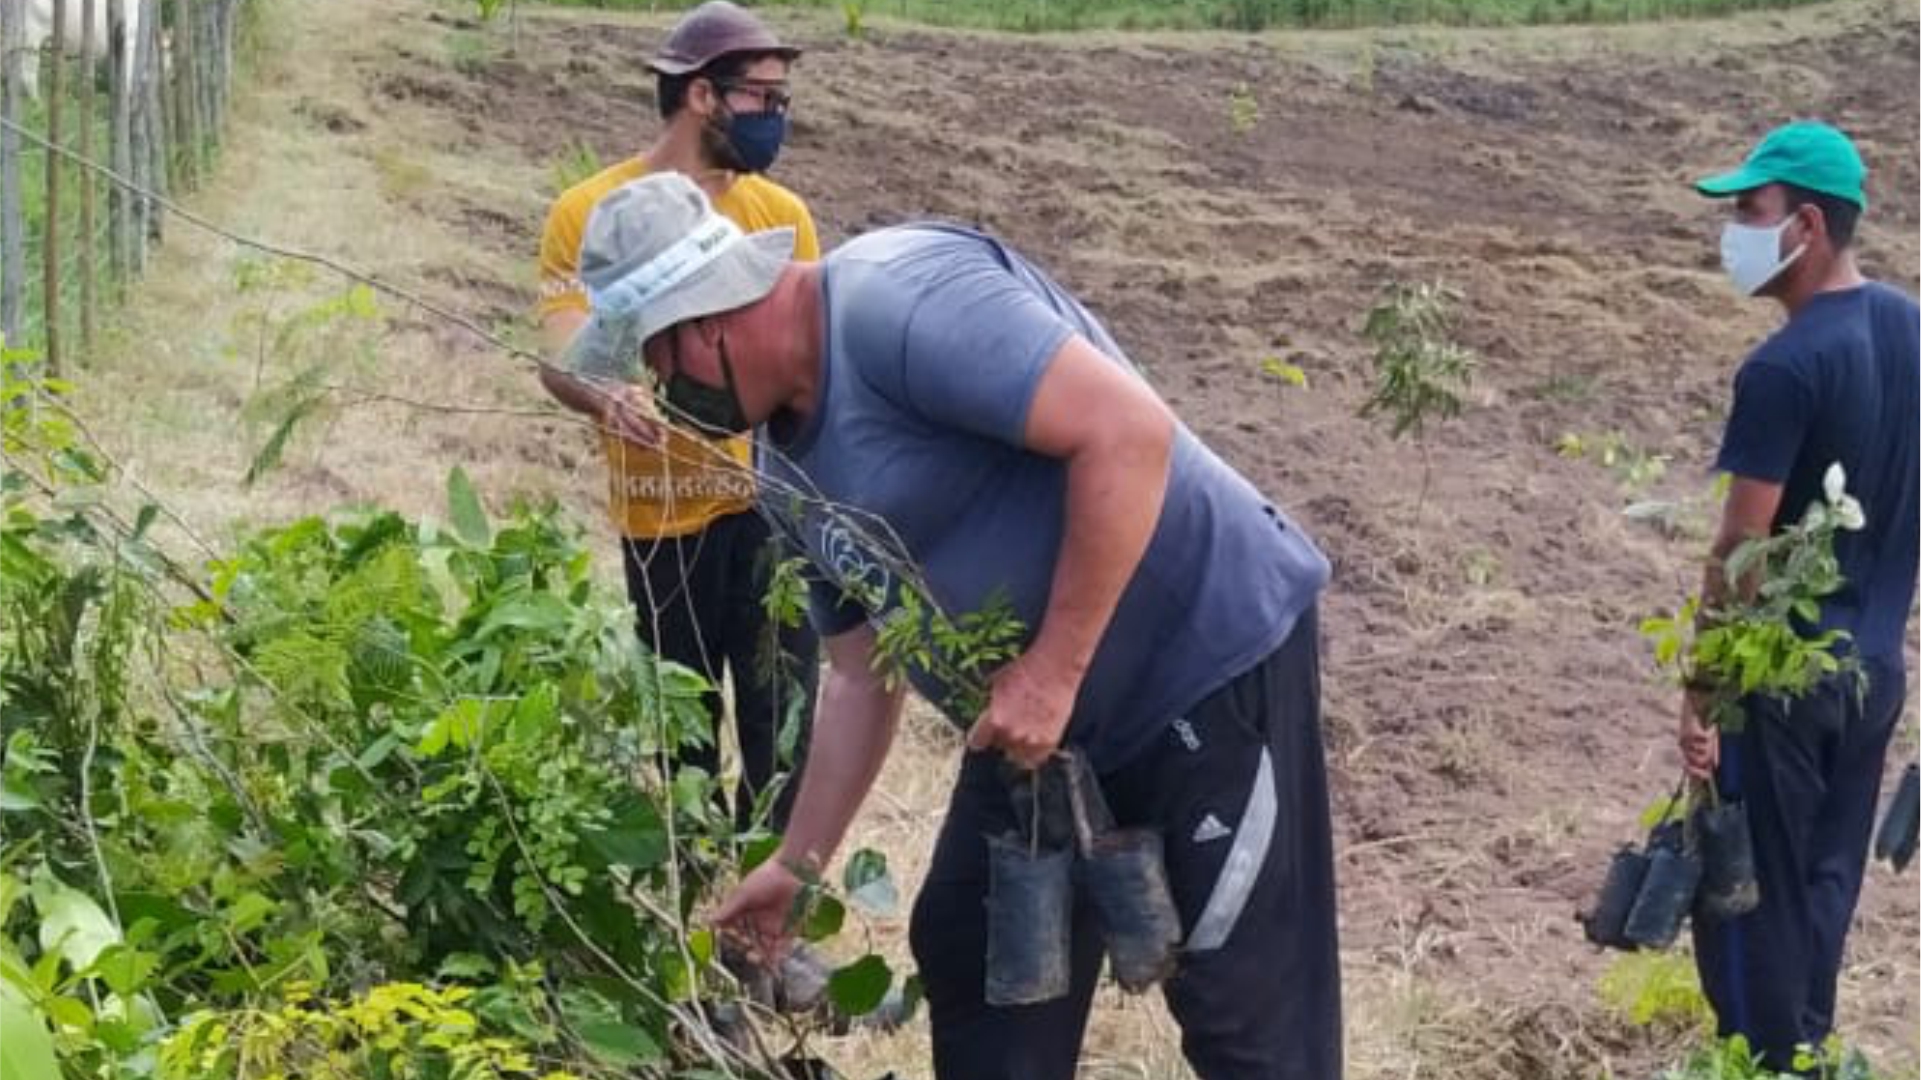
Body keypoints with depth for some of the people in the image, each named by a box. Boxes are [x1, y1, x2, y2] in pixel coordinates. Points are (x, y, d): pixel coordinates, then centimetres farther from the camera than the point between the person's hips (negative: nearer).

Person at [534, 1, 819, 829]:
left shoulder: (780, 214, 4)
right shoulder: (587, 214, -4)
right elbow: (560, 358, -12)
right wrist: (608, 399, -34)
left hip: (770, 499, 1)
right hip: (660, 512, -1)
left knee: (783, 709, -2)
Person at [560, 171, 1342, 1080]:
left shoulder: (895, 299, -22)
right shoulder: (788, 466, 7)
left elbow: (1127, 432, -30)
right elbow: (862, 675, 17)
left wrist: (1052, 672, -26)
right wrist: (798, 866, 18)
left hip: (1210, 658, -10)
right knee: (969, 962, 18)